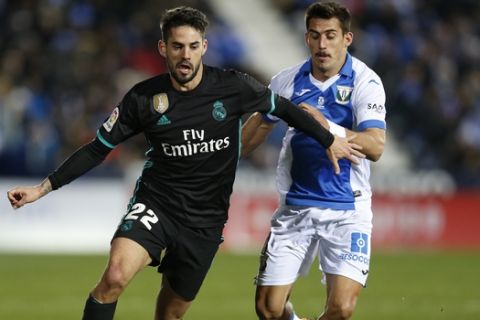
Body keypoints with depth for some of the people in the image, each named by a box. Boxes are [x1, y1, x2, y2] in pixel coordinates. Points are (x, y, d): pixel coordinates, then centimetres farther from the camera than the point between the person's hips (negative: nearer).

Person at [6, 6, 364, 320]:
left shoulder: (233, 87, -8)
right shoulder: (143, 98, -8)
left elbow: (284, 108, 8)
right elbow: (98, 148, 0)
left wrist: (330, 141, 15)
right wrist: (42, 188, -4)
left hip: (206, 218, 1)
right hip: (155, 203, -1)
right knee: (115, 276, -27)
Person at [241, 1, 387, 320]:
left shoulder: (366, 82, -9)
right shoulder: (287, 81, 2)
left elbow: (375, 146, -22)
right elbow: (259, 126, 21)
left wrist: (328, 127, -35)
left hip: (347, 209, -3)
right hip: (296, 207, 3)